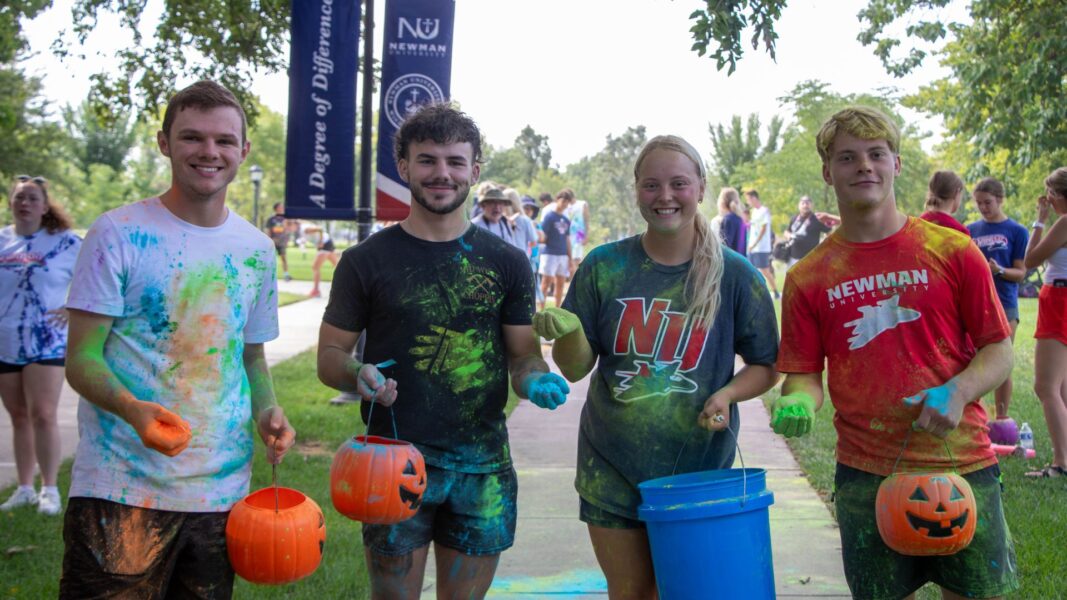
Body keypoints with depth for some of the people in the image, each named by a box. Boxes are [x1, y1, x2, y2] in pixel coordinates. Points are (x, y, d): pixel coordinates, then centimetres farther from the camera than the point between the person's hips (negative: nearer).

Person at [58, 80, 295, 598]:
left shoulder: (257, 250, 8)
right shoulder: (118, 234, -6)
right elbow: (81, 360, -8)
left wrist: (267, 411, -3)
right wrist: (132, 409, -29)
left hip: (222, 490, 5)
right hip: (120, 491, -4)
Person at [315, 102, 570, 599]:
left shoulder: (506, 263, 6)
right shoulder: (366, 260, 1)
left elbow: (523, 353, 8)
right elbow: (329, 355, 4)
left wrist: (537, 380, -15)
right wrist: (358, 375, -19)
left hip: (483, 466, 2)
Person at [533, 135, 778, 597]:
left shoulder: (734, 274, -5)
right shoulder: (605, 266, -3)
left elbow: (765, 367, 2)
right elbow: (576, 368, -1)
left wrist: (728, 393, -18)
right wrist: (568, 332, -23)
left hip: (699, 469, -1)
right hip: (612, 468, 1)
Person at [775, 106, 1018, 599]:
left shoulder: (953, 251, 0)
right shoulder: (808, 277, 2)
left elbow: (999, 350, 2)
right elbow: (803, 373, 6)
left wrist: (957, 392, -16)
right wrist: (798, 401, -16)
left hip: (962, 465, 0)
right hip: (866, 477, 1)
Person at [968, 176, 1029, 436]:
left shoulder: (1016, 231, -1)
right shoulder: (971, 230, 9)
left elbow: (1021, 273, -3)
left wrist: (999, 270, -21)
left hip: (1004, 305, -3)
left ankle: (1001, 420, 12)